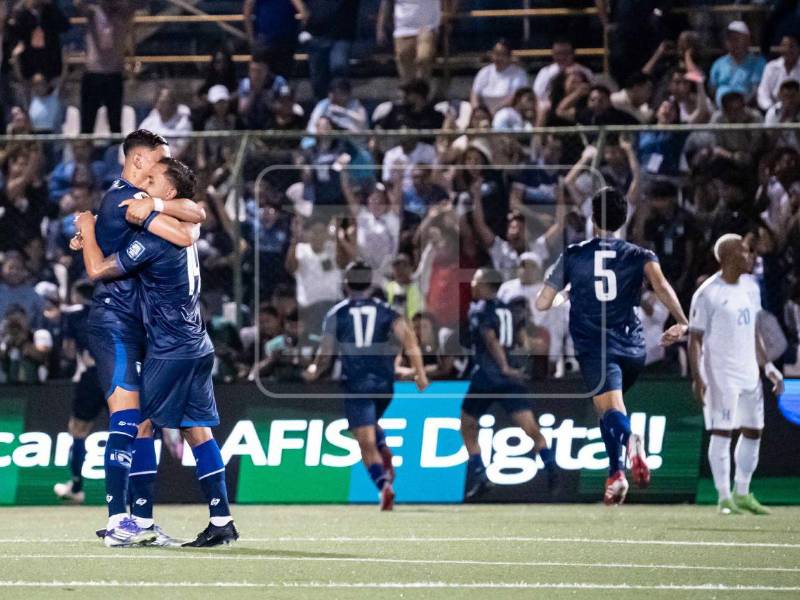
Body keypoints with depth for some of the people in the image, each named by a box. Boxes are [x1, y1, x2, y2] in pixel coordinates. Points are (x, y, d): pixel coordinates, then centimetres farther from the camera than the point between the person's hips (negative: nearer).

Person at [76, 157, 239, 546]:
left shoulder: (154, 240, -16)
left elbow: (97, 269, -13)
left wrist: (87, 228, 3)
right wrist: (89, 238, 23)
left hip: (170, 351, -8)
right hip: (198, 348, 8)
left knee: (141, 426, -1)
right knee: (197, 431, 6)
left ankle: (141, 518, -1)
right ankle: (221, 521, 0)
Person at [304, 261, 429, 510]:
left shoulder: (336, 314, 5)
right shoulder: (385, 310, 8)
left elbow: (325, 354, 3)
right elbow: (408, 337, -8)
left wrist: (313, 371, 24)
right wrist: (420, 372, -9)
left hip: (355, 384, -3)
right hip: (384, 382, 3)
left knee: (366, 443, -5)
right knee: (371, 424, 30)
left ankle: (384, 485, -26)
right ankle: (384, 451, 2)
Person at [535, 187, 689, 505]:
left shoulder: (572, 255, 8)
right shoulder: (638, 255, 8)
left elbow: (542, 304, 10)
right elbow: (660, 285, -14)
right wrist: (682, 322, -17)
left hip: (594, 347, -3)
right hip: (632, 346, 3)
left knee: (611, 409, -18)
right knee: (610, 409, 26)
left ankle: (629, 438, -51)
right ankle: (615, 472, 13)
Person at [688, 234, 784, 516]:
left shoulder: (750, 287, 11)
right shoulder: (708, 294, -12)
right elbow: (695, 338, -11)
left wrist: (768, 366, 14)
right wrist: (697, 377, -19)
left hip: (749, 371, 7)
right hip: (721, 373, -7)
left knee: (753, 430, 9)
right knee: (722, 432, -7)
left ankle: (742, 494, 19)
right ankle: (724, 498, -3)